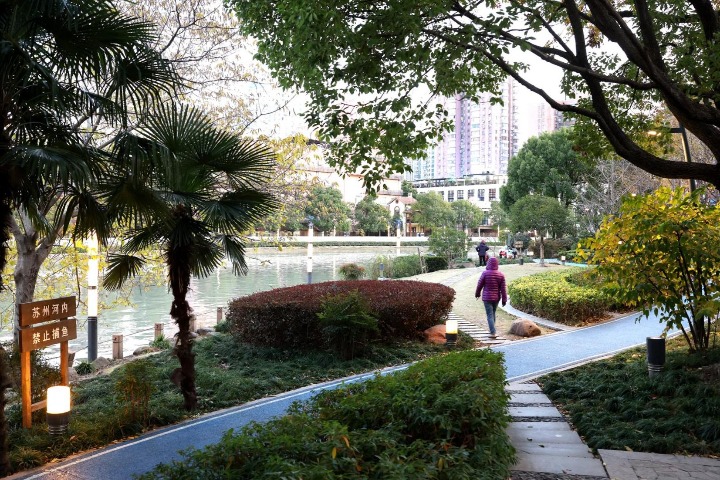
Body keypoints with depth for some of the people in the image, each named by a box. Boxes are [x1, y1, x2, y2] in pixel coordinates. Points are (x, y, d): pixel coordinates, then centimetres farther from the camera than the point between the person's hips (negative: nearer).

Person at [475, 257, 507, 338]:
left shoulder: (485, 273, -13)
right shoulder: (500, 274, -4)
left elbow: (480, 285, -4)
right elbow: (503, 288, -3)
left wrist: (477, 294, 14)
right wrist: (504, 299, 3)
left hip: (487, 297, -4)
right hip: (496, 297, 4)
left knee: (490, 315, -2)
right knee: (493, 313, 21)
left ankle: (493, 333, -10)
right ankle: (491, 328, 35)